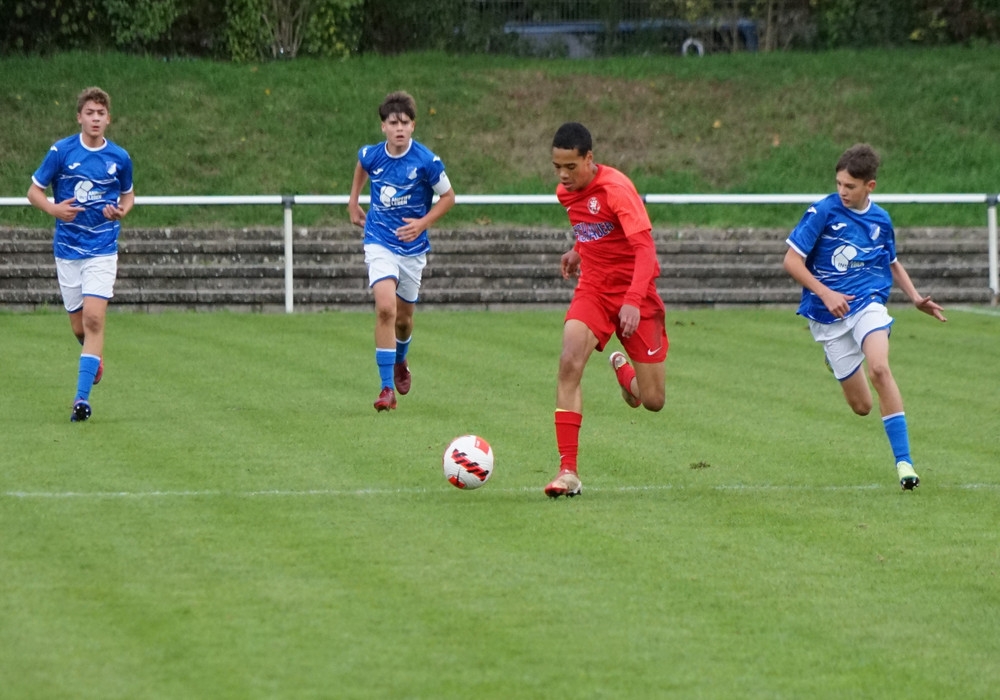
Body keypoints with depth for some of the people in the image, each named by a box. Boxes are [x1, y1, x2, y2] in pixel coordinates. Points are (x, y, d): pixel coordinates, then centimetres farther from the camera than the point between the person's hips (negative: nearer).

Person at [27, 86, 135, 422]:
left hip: (102, 249, -1)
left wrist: (122, 210, -7)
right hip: (67, 249, 1)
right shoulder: (61, 151, -4)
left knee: (94, 319, -17)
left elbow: (128, 194, 16)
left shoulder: (120, 157, 0)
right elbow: (34, 190, 2)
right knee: (79, 326, 7)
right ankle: (95, 356, 44)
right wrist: (54, 209, -18)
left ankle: (82, 397, -18)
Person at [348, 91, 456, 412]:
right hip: (379, 243, 0)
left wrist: (422, 223, -14)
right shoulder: (371, 155, -8)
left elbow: (448, 197, -2)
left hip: (412, 246, 0)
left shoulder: (426, 162, -16)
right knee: (385, 308, -20)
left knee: (404, 316, 14)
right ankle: (387, 388, -18)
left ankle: (400, 362, 49)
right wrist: (353, 202, 19)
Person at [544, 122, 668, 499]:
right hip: (593, 288, 5)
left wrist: (633, 301, -36)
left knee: (652, 401, -1)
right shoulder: (566, 192, 2)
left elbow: (644, 247, -26)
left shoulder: (616, 188, -20)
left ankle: (622, 368, 39)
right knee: (569, 363, -23)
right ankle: (568, 471, -21)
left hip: (634, 293, -5)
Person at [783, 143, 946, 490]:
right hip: (830, 317, -1)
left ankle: (904, 461, -26)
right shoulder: (823, 212, -8)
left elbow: (892, 263, 23)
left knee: (879, 369, -29)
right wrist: (826, 294, -19)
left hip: (868, 304, 1)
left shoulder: (880, 219, 5)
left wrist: (916, 298, 9)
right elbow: (791, 260, -8)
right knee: (861, 406, 2)